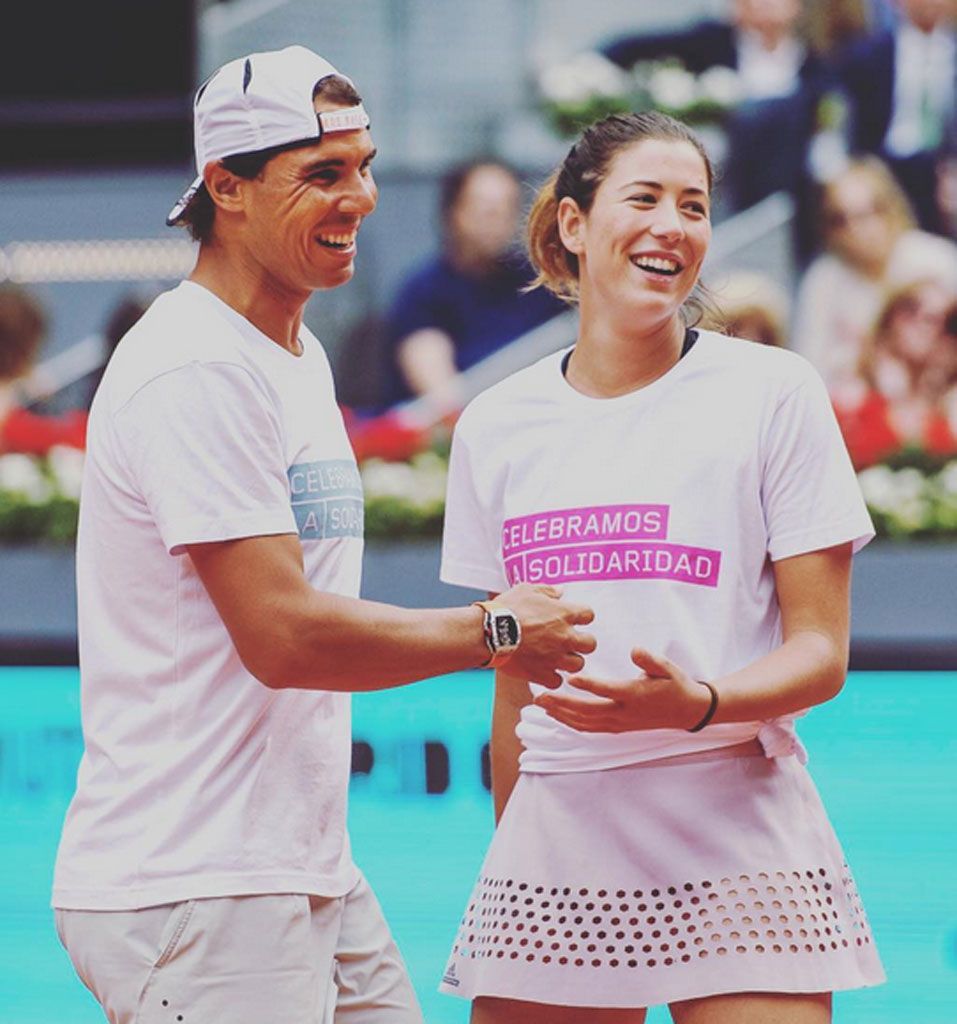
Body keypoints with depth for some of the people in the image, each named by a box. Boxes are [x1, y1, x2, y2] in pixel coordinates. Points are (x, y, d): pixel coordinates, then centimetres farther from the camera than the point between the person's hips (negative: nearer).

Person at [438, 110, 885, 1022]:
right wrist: (509, 839, 15)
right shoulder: (496, 424, 11)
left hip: (738, 854, -3)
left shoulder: (772, 392, 1)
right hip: (554, 851, 3)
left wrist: (694, 702, -20)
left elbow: (820, 652, -3)